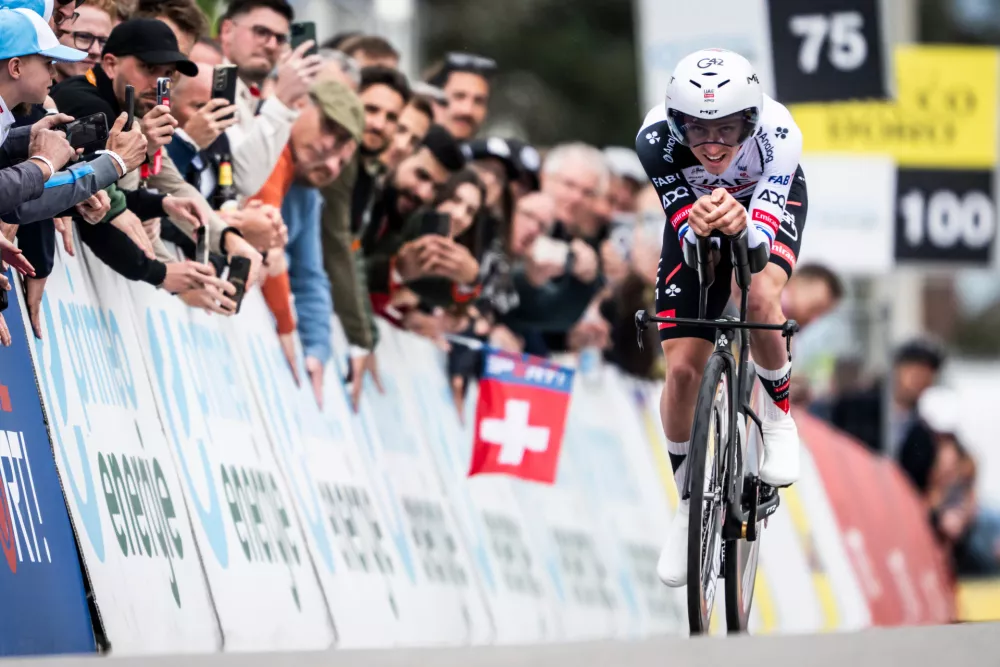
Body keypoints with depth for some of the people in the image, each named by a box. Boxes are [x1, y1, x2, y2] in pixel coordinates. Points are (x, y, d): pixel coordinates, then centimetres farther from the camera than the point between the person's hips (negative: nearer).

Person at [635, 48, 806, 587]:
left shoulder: (777, 132, -40)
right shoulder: (657, 138, -38)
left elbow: (761, 242, -45)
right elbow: (684, 231, -37)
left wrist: (742, 227, -68)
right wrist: (698, 227, -60)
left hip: (769, 203, -1)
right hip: (692, 209, 1)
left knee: (761, 295, -35)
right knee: (681, 370, -7)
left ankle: (778, 418, -6)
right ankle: (689, 502, 16)